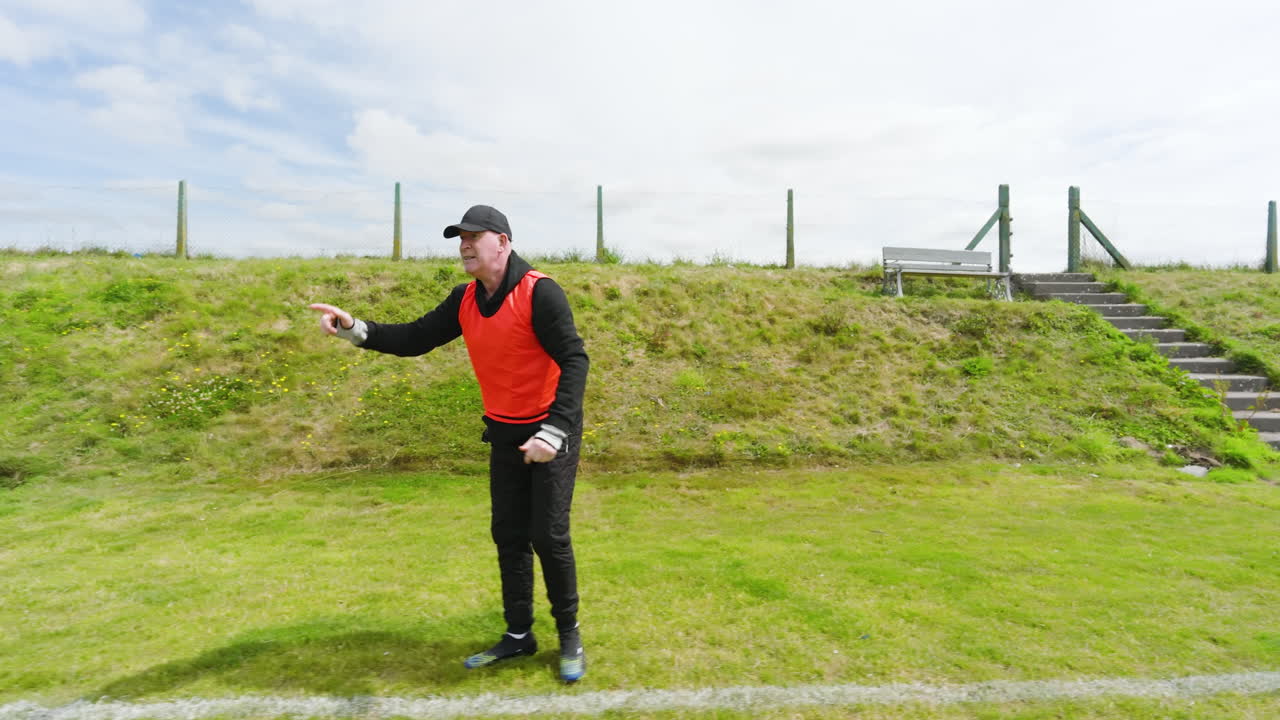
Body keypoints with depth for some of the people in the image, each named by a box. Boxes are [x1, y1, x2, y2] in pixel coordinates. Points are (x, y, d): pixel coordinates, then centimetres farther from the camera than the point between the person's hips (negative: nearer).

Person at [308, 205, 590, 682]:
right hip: (505, 434, 7)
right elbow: (415, 339, 6)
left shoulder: (539, 292, -20)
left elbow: (574, 360, -25)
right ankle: (518, 635, 27)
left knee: (549, 535, -4)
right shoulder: (465, 300, 2)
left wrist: (554, 433, -32)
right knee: (508, 536, 11)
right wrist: (355, 329, -8)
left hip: (551, 431, -7)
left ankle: (569, 634, 19)